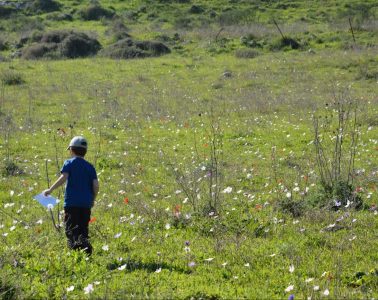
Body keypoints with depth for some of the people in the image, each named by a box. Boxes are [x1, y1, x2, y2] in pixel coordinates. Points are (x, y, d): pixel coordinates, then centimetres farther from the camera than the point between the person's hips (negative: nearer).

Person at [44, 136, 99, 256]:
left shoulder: (69, 163, 2)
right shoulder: (90, 167, 11)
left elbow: (63, 178, -14)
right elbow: (96, 185, 2)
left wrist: (50, 190, -6)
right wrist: (92, 200, 17)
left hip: (72, 202, -3)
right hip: (86, 203, 3)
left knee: (71, 229, -6)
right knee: (83, 229, 12)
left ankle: (75, 245, -34)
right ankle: (85, 242, -12)